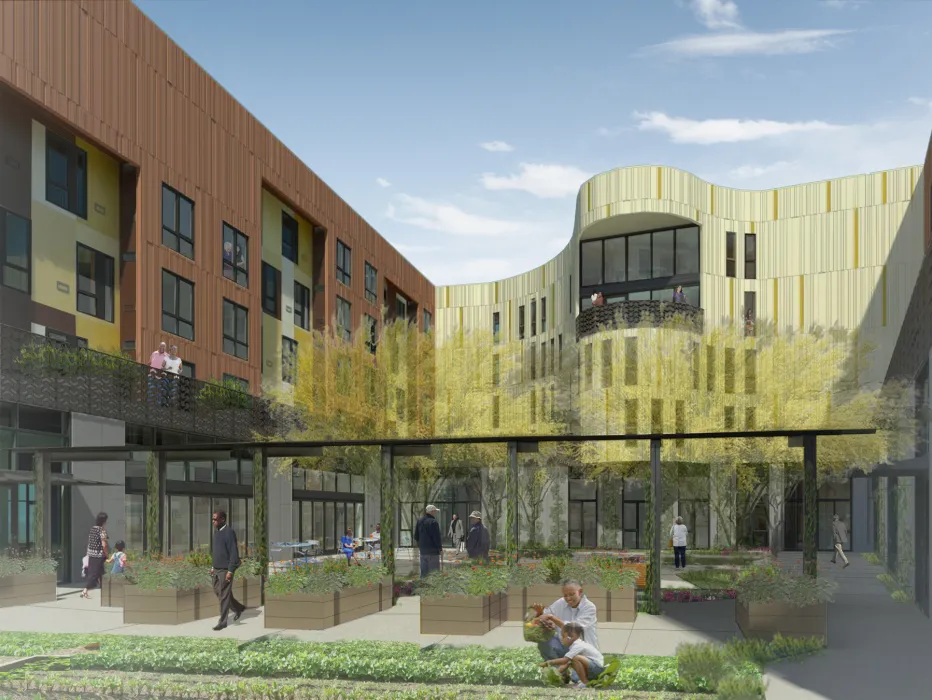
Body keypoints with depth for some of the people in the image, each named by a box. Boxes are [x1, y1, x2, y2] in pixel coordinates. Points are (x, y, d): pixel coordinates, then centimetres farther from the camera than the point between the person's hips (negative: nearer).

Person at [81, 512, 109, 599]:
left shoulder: (92, 529, 8)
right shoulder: (102, 531, -15)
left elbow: (89, 543, 12)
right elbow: (103, 545, -18)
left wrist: (88, 555, 18)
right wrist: (106, 555, -5)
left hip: (91, 554, 8)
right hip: (99, 555, -8)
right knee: (94, 574, -5)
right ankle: (84, 591, -10)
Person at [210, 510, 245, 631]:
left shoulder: (229, 532, -16)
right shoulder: (217, 532, 10)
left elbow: (234, 553, -18)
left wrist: (230, 571, -20)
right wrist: (212, 567, 17)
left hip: (225, 570, -9)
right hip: (217, 569, 9)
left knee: (224, 596, -2)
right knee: (217, 592, 16)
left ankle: (222, 622, 7)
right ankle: (238, 608, 32)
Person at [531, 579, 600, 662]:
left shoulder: (590, 607, -13)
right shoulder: (560, 603, 0)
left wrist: (551, 617, -31)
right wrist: (540, 612, -18)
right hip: (564, 645, 4)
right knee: (544, 642, -22)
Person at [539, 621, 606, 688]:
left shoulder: (578, 646, -20)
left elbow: (564, 660, -28)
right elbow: (566, 662, 9)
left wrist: (547, 663, -20)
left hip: (598, 667, -11)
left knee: (576, 658, -29)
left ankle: (585, 683, -17)